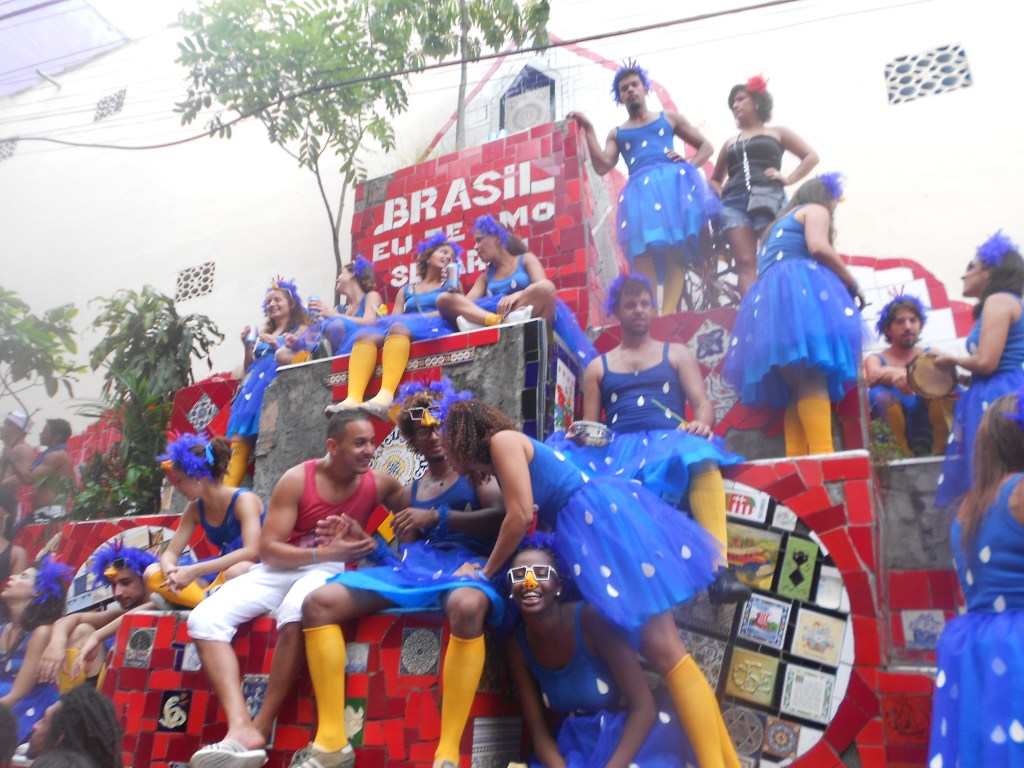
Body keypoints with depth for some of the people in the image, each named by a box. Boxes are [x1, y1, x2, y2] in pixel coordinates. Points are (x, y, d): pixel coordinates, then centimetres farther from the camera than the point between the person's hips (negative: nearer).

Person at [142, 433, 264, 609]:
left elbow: (251, 552, -30)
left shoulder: (244, 499, -18)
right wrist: (169, 569, -24)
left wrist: (195, 571, -33)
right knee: (152, 573, -8)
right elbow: (170, 553, 2)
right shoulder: (195, 509, 2)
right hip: (222, 571, 7)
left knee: (238, 570, -42)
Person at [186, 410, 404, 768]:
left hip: (331, 570, -2)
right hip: (279, 568, 2)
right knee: (204, 617, -20)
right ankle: (241, 728, -33)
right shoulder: (296, 480, -6)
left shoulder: (377, 483, -1)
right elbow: (268, 549, -8)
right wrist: (325, 552, -22)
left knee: (297, 611, -38)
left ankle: (261, 730, -24)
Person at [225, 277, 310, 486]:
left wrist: (277, 346, -12)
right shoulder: (265, 334, 29)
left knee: (243, 433, -22)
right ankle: (227, 489, -22)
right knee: (239, 431, -14)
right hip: (255, 383, 6)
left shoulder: (301, 329, 11)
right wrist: (248, 346, 11)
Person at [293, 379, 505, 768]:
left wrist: (437, 516, -12)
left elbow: (501, 518, -7)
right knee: (319, 602, -13)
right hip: (413, 567, 6)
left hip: (464, 563, -5)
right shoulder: (411, 491, 26)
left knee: (467, 606, -44)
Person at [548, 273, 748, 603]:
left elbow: (703, 403, 10)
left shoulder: (676, 354, 23)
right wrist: (579, 434, -8)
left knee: (699, 455, -38)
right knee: (562, 455, -30)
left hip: (670, 441, -1)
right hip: (616, 449, 1)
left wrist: (702, 424, -15)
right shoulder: (597, 367, 24)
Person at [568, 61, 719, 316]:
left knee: (675, 253, -17)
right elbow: (602, 166, 7)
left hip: (672, 182, -1)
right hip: (640, 191, 1)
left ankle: (667, 316, -25)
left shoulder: (669, 118, 23)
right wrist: (588, 130, 5)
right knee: (643, 258, -16)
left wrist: (690, 164, 2)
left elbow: (706, 146, 23)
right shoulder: (616, 133, 25)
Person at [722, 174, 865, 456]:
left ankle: (796, 459, -15)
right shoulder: (816, 209, 15)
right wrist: (852, 285, 3)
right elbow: (818, 248, -7)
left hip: (769, 301, 8)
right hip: (800, 289, -7)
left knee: (797, 389, -1)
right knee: (813, 380, -20)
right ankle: (822, 454, -33)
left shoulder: (780, 224, 39)